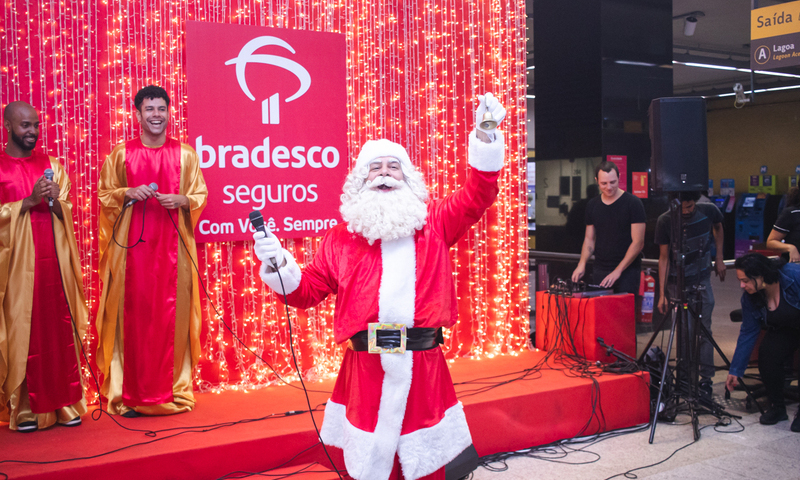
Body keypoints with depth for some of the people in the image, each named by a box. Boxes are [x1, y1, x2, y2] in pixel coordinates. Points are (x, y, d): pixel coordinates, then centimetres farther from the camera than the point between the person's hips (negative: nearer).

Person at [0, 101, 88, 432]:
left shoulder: (52, 165, 13)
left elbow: (67, 214, 11)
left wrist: (55, 201, -10)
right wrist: (29, 201, -15)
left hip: (54, 259, 3)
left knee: (61, 330, 2)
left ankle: (65, 403, 9)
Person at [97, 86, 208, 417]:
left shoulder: (185, 154, 8)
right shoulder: (121, 154, 7)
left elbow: (200, 196, 10)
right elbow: (104, 195, 11)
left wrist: (181, 200, -10)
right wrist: (127, 194, -9)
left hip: (172, 246, 0)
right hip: (133, 246, 0)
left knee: (171, 314, 1)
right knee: (134, 314, -2)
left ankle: (173, 390, 11)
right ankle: (132, 395, 6)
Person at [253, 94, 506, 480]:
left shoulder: (434, 223, 10)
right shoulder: (341, 237, 9)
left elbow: (476, 196, 0)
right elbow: (309, 290, 9)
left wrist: (485, 138, -10)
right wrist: (280, 266, -9)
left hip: (424, 364, 1)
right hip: (365, 367, 0)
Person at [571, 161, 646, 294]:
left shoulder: (633, 203, -5)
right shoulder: (592, 206, 10)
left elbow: (638, 243, -8)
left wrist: (618, 271, -14)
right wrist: (582, 264, -2)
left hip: (627, 271, -4)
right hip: (600, 271, 4)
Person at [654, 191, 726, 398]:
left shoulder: (709, 211, -10)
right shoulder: (665, 221, -15)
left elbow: (718, 228, 16)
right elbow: (664, 257, -9)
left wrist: (719, 258, 11)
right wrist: (662, 293, -11)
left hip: (702, 280, 2)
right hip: (678, 282, -2)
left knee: (704, 329, 0)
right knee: (685, 330, -6)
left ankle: (706, 378, 8)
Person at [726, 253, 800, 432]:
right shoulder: (750, 297, -15)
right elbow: (748, 333, -7)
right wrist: (735, 370, -7)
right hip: (784, 330, 5)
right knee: (767, 355, -23)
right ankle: (777, 407, -1)